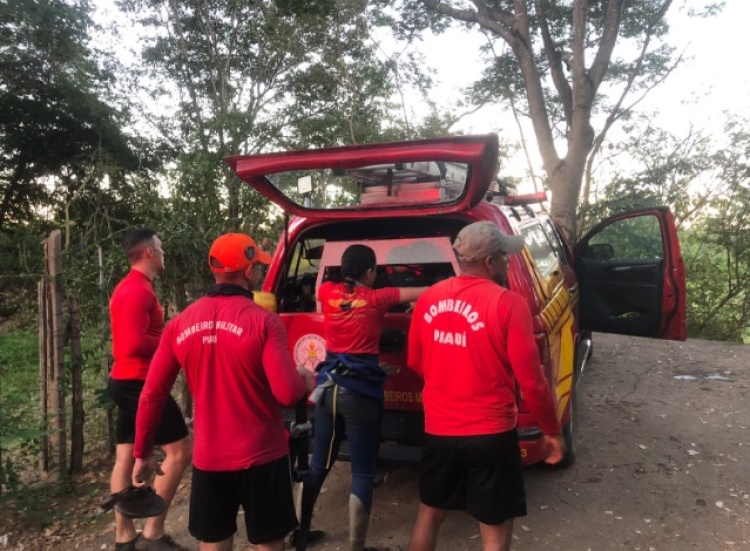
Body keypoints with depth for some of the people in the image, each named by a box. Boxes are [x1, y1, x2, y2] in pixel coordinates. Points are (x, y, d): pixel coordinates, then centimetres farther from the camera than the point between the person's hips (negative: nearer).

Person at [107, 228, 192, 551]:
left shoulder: (129, 287, 16)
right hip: (140, 383, -11)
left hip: (126, 381, 11)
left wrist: (166, 336, 7)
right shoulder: (139, 290, -18)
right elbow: (134, 344, -27)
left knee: (126, 457, 12)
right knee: (179, 451, -4)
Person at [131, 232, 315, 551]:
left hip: (208, 460, 4)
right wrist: (307, 382, 1)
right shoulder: (263, 321, -15)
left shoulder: (180, 325, -1)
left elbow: (151, 397, 1)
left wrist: (143, 453, 13)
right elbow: (288, 393, -21)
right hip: (261, 457, -4)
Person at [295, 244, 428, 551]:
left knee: (318, 464, 19)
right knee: (362, 473, 4)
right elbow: (424, 293, -2)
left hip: (328, 388, 5)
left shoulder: (327, 292, 4)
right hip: (360, 393, -5)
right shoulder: (376, 299, -7)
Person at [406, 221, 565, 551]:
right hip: (490, 432, -5)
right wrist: (552, 430, 2)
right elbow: (530, 380, -13)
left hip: (438, 428, 5)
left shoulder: (429, 299, 1)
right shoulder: (508, 304, -15)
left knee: (429, 514, 24)